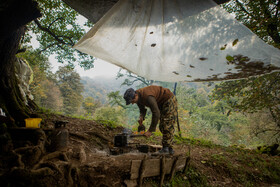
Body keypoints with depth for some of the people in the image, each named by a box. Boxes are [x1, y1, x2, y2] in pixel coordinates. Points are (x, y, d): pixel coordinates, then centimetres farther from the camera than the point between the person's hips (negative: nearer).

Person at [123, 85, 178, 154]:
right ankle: (166, 147, 14)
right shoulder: (138, 97, -8)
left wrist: (150, 130, -34)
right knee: (162, 126, 8)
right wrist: (141, 117, -18)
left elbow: (156, 114, -38)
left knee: (167, 126, -12)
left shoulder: (147, 97, -37)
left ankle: (169, 148, -5)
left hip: (169, 100, -9)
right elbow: (142, 109, 6)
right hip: (161, 103, 9)